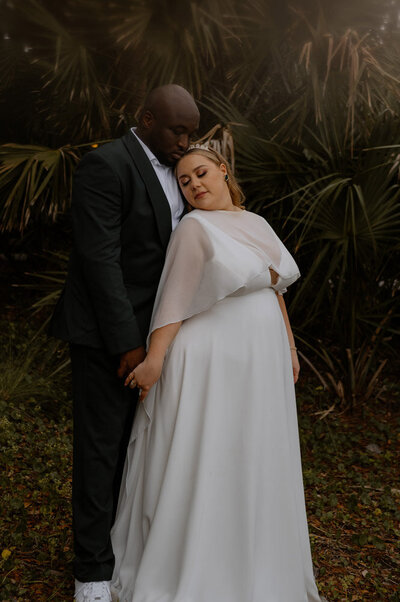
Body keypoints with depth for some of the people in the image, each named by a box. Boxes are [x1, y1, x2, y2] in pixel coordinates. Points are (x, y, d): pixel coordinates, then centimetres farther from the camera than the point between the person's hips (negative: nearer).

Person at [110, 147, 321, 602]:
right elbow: (175, 298, -15)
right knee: (198, 467, 4)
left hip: (259, 364, 7)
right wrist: (153, 360, -20)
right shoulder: (195, 227, -11)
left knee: (249, 468, 17)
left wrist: (289, 346, 15)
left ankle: (245, 560, 37)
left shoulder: (257, 224, 10)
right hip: (211, 364, -7)